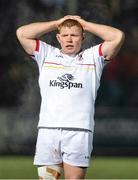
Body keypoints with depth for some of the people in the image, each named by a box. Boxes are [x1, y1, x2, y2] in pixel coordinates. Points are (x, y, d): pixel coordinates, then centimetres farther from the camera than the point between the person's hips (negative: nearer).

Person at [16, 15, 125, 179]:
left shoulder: (93, 57, 14)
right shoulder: (47, 54, 18)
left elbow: (118, 37, 3)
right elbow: (22, 33, 11)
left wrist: (85, 24, 11)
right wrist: (56, 23, 14)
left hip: (79, 131, -2)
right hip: (48, 128, 2)